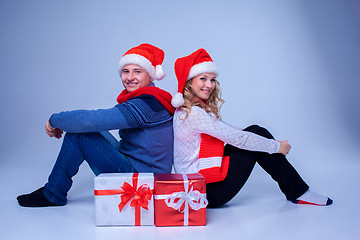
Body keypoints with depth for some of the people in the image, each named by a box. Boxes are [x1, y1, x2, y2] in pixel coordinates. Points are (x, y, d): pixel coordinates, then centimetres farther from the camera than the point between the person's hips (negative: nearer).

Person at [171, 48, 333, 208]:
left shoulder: (200, 107, 10)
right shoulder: (192, 113, -22)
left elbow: (227, 130, 16)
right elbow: (236, 138, -20)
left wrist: (273, 143, 14)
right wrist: (276, 146, -8)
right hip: (205, 191, -9)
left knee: (257, 132, 3)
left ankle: (296, 190, 10)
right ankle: (297, 192, 10)